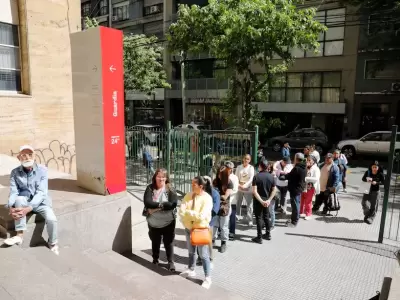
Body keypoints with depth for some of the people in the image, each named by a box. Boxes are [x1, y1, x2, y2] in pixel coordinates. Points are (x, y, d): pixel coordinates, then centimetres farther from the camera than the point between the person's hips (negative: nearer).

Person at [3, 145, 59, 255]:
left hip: (40, 202, -2)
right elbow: (13, 193, -12)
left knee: (51, 219, -27)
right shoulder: (15, 172, -6)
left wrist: (28, 209, -34)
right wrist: (11, 208, -32)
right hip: (24, 202, 2)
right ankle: (19, 235, -22)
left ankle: (53, 245, 3)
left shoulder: (42, 170, -14)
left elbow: (41, 193, -20)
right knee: (20, 198, -33)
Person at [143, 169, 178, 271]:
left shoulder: (170, 189, -10)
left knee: (169, 243, 9)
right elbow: (147, 202, -19)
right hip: (153, 222, 2)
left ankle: (171, 262, 27)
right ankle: (155, 259, 43)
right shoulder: (150, 188, -7)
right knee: (155, 242, 21)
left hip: (168, 222, -2)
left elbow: (173, 204, -22)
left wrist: (155, 206, -22)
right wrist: (161, 204, -24)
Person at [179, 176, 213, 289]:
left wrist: (187, 212, -18)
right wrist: (190, 219, -24)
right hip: (188, 228, 5)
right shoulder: (188, 195, -3)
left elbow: (201, 216, -27)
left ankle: (208, 278, 17)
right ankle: (191, 270, 42)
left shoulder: (207, 198, -19)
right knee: (191, 251, 23)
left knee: (203, 255, 3)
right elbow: (181, 211, -9)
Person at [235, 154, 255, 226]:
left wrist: (245, 185, -23)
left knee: (249, 205, -3)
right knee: (237, 204, 8)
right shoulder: (239, 167, 4)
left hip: (248, 189, -2)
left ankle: (250, 220, 5)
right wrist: (238, 184, -18)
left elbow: (251, 178, -10)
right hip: (239, 188, 2)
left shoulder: (251, 168, -2)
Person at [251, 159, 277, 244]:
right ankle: (268, 234, 30)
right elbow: (274, 190, 0)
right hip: (267, 200, 5)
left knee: (259, 218, 2)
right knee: (266, 217, 19)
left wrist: (261, 201, -17)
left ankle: (259, 238, 7)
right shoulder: (271, 176, 0)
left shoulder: (256, 176, -14)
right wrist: (269, 200, -4)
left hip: (258, 201, -5)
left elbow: (254, 191, -20)